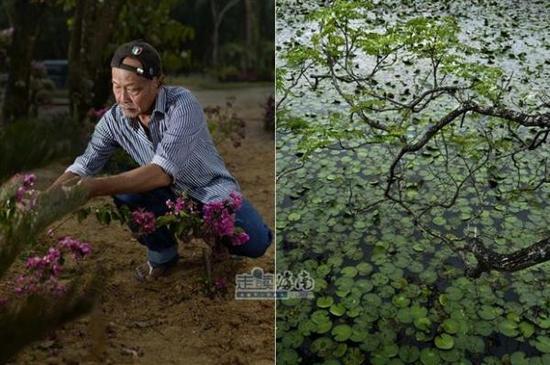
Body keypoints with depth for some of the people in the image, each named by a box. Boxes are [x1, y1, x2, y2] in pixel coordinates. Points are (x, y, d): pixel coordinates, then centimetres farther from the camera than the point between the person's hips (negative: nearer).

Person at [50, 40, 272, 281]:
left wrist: (96, 187, -42)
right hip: (169, 196, 4)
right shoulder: (114, 120, -11)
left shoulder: (182, 103, -26)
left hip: (211, 190, -3)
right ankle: (162, 252, 1)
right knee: (125, 190, -27)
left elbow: (162, 173, -35)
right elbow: (81, 167, -7)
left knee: (255, 243, -29)